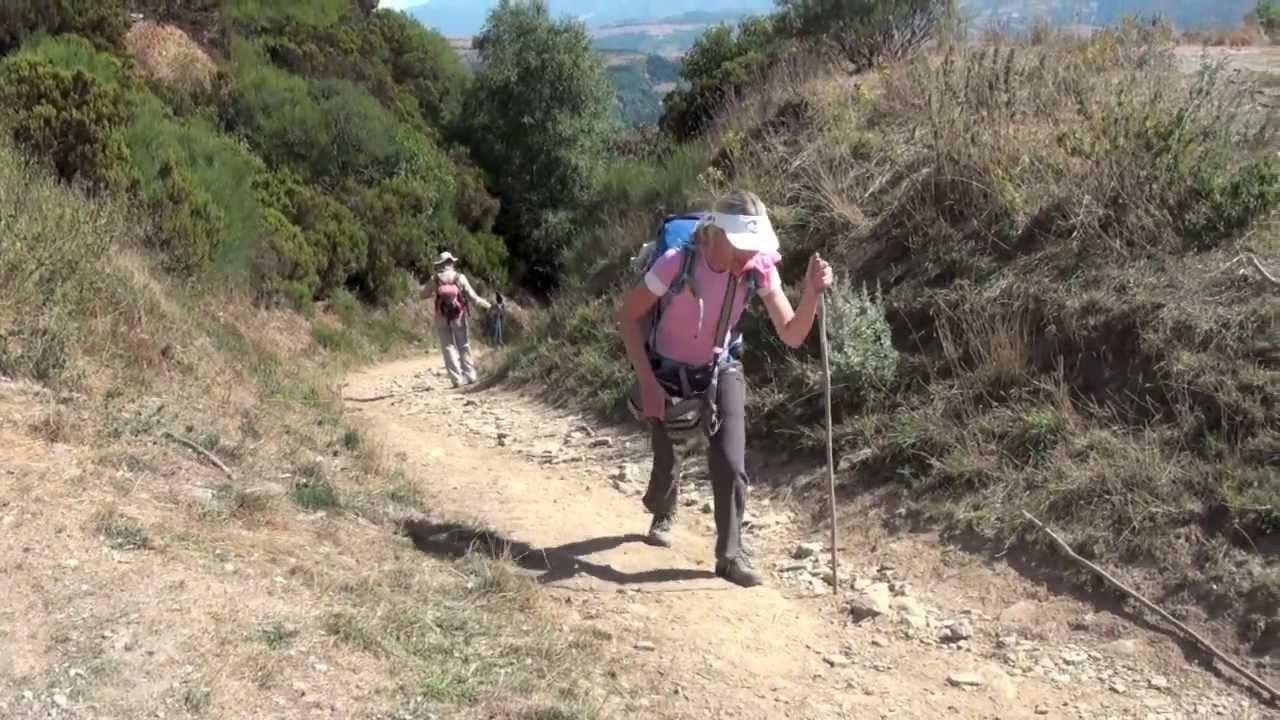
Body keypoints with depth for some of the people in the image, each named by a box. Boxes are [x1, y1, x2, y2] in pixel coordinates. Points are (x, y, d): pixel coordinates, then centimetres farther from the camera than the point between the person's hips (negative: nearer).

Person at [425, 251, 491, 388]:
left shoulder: (435, 279, -4)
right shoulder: (460, 278, -5)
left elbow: (423, 294, 6)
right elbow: (472, 297, -7)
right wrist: (486, 304, 6)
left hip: (442, 319, 0)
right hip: (459, 318, 0)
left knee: (448, 347, 5)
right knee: (464, 346, 13)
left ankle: (456, 378, 0)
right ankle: (469, 375, 13)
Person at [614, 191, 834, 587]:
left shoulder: (759, 269, -23)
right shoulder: (677, 264, -32)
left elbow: (792, 335, -22)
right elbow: (627, 317, -20)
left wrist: (813, 292, -40)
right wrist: (647, 381, -23)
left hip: (721, 372, 2)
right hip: (668, 373, -2)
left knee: (731, 465, -10)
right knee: (667, 461, 11)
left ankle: (730, 555, 7)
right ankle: (662, 517, 45)